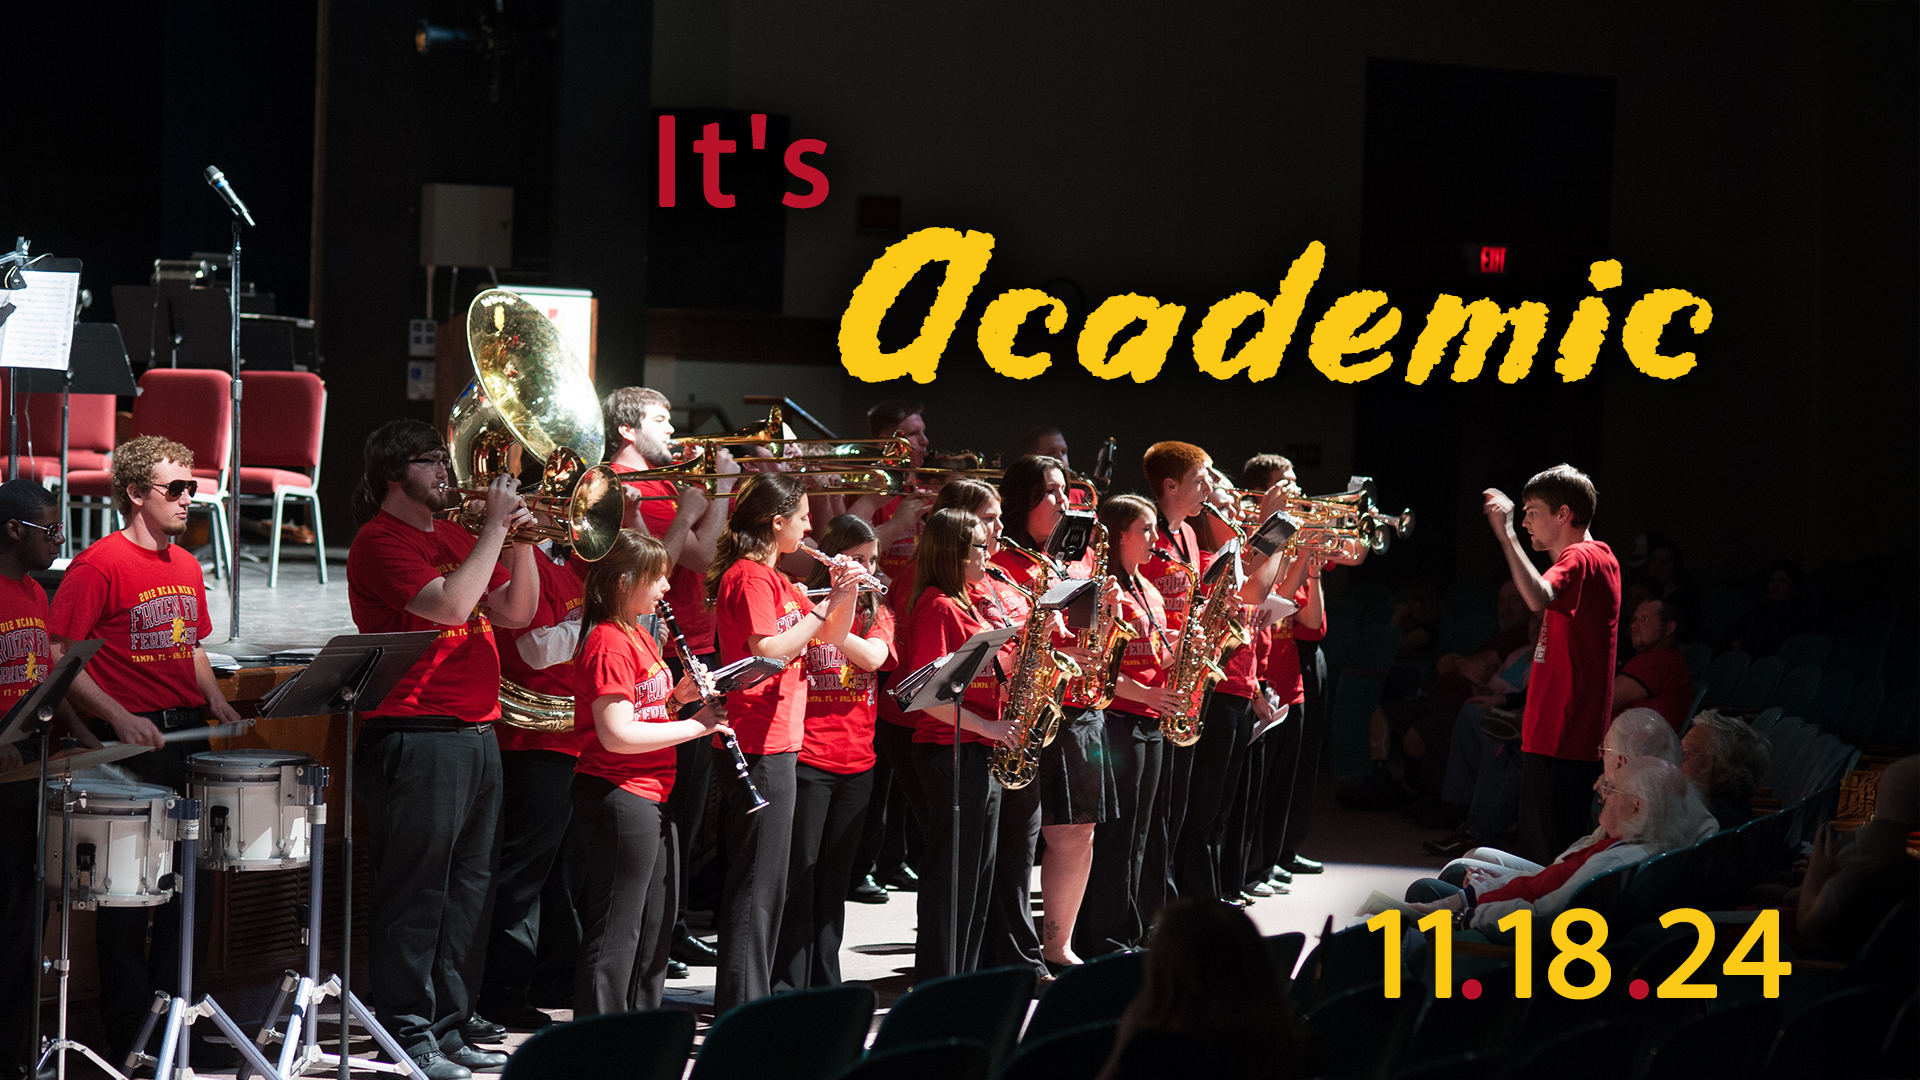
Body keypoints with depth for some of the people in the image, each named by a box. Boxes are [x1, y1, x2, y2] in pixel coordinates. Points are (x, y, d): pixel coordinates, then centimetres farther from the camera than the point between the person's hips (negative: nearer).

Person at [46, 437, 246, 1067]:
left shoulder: (186, 567, 13)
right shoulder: (98, 566, -10)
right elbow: (59, 659, -14)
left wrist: (216, 702, 7)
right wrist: (119, 718, -20)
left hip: (189, 734, 7)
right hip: (132, 745, -7)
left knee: (195, 885, 10)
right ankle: (129, 1034, 10)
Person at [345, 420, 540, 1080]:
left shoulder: (457, 536, 19)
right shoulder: (380, 542, -8)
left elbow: (516, 612, 17)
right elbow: (451, 605, -21)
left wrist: (520, 541, 3)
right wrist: (494, 528, -13)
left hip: (476, 734, 9)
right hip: (416, 739, -9)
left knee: (467, 892, 11)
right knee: (415, 895, -5)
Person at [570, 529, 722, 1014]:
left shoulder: (639, 636, 15)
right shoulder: (608, 644, -17)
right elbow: (617, 734, -24)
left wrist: (677, 697, 4)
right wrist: (694, 726, -18)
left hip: (652, 794, 10)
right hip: (617, 795, -10)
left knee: (656, 925, 16)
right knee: (616, 929, -5)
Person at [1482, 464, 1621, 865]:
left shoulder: (1580, 559, -15)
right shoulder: (1602, 557, 18)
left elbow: (1539, 597, -37)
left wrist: (1506, 533, -33)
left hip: (1560, 737, -11)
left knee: (1549, 857, -11)